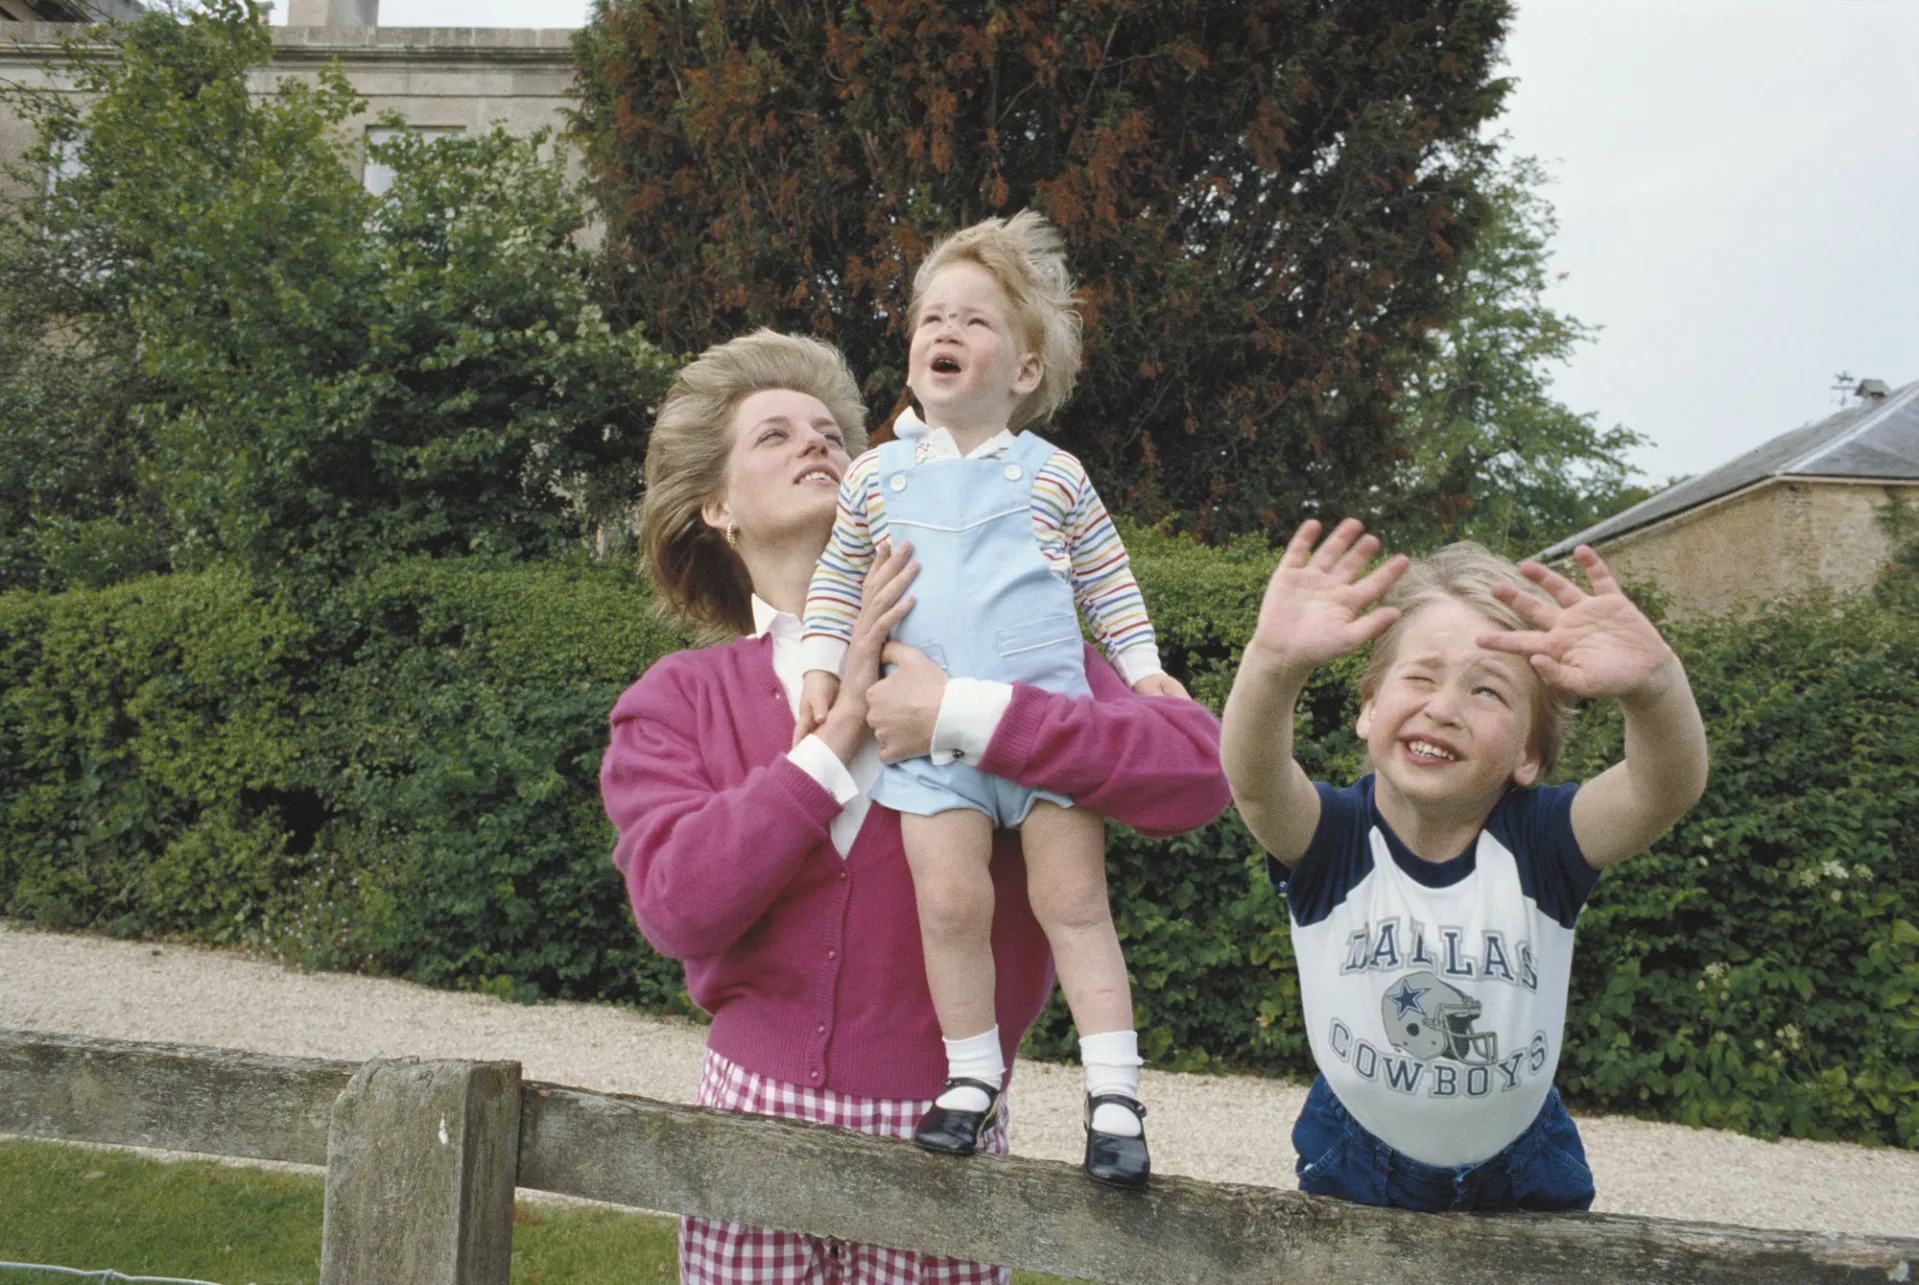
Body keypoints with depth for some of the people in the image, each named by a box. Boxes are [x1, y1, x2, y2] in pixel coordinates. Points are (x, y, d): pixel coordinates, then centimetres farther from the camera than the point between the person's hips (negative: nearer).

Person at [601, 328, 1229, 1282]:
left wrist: (964, 713, -22)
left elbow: (1194, 771, -15)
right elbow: (678, 905, -14)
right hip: (755, 1114, 1)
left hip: (934, 1138, -1)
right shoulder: (675, 701, 2)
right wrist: (840, 725, -16)